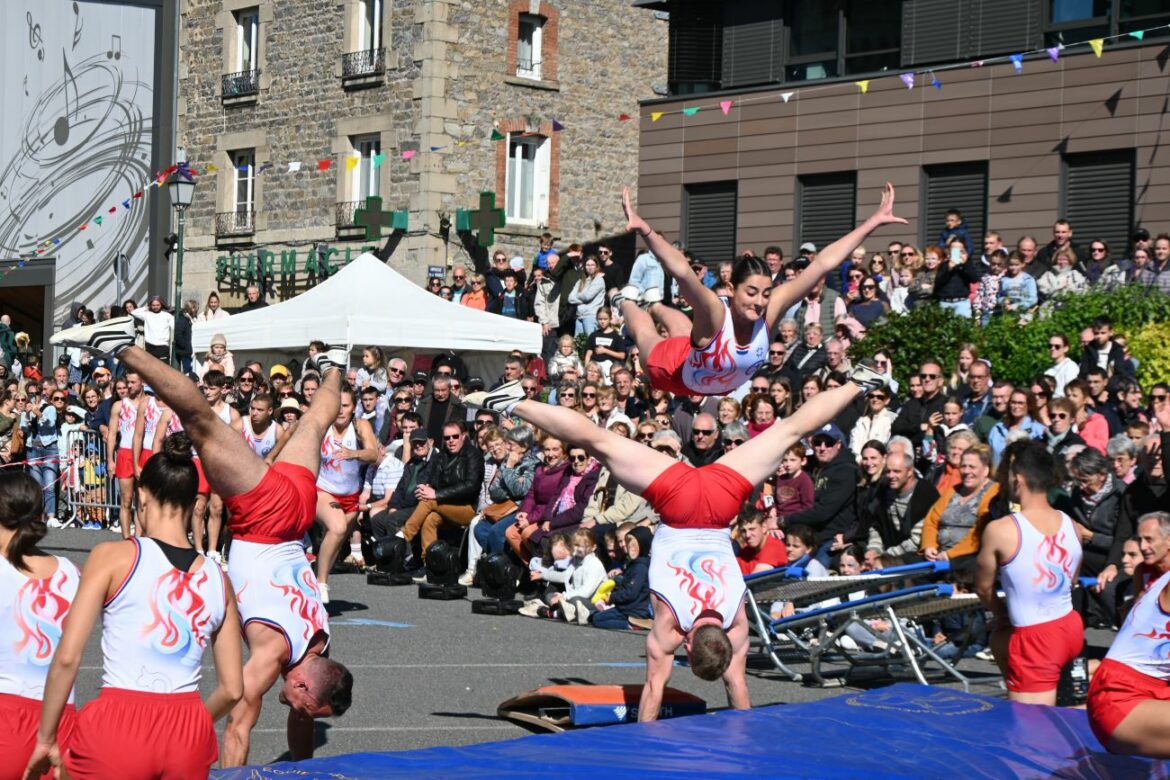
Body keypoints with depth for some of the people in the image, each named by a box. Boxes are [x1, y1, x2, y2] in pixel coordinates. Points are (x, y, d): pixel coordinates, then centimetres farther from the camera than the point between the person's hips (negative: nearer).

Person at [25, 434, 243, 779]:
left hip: (117, 727, -3)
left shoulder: (113, 557, -2)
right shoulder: (218, 578, 8)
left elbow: (67, 658, -6)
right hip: (189, 736, 4)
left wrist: (46, 739, 3)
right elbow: (232, 690, 10)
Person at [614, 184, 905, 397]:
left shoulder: (770, 311, -38)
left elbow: (822, 264, -40)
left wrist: (874, 221, -42)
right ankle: (627, 302, 58)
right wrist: (645, 231, -82)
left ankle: (654, 304, 65)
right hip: (676, 370, -4)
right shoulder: (714, 313, -48)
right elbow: (681, 271, -66)